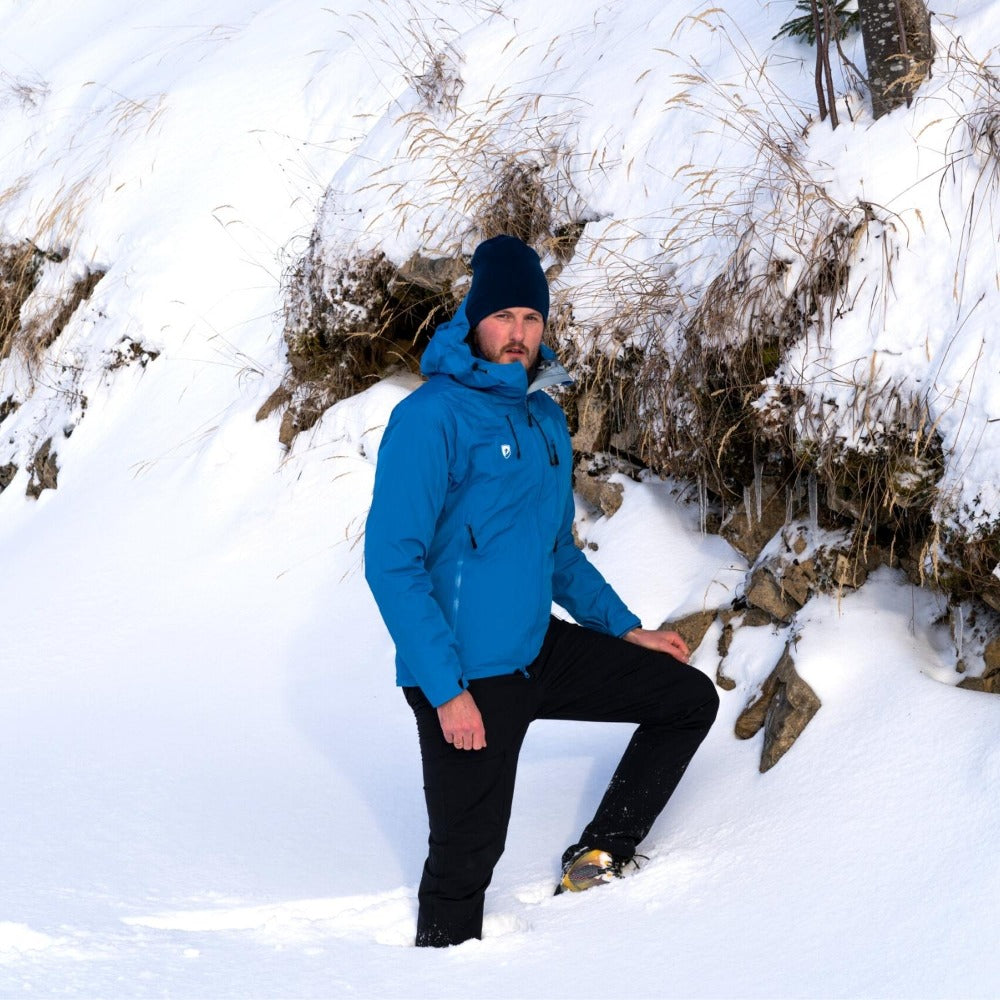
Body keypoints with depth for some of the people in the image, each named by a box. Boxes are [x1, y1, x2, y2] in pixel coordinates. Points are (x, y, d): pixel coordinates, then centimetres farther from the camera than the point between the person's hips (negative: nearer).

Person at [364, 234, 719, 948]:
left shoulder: (546, 418, 9)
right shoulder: (432, 415, -16)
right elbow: (392, 562, -20)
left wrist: (627, 629, 18)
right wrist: (445, 691, -24)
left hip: (542, 650, 8)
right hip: (466, 677, -8)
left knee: (691, 698, 11)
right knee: (466, 861, 0)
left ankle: (599, 858, 16)